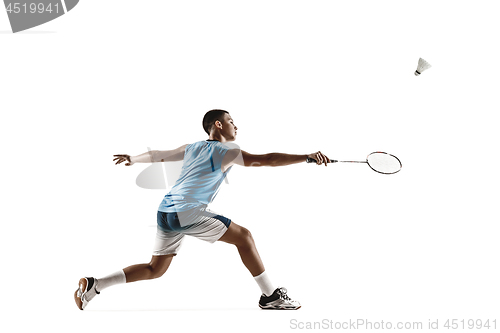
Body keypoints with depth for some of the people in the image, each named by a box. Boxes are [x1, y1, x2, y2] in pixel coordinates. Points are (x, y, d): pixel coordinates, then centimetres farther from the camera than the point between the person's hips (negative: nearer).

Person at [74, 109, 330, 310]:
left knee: (155, 269, 19)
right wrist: (307, 157, -13)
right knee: (244, 236, -2)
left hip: (165, 212, 8)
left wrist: (131, 158, 47)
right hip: (186, 212, -8)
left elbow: (157, 155, 29)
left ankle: (93, 285, 16)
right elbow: (267, 159, -12)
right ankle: (270, 296, 1)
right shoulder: (225, 153, -2)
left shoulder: (192, 148, 18)